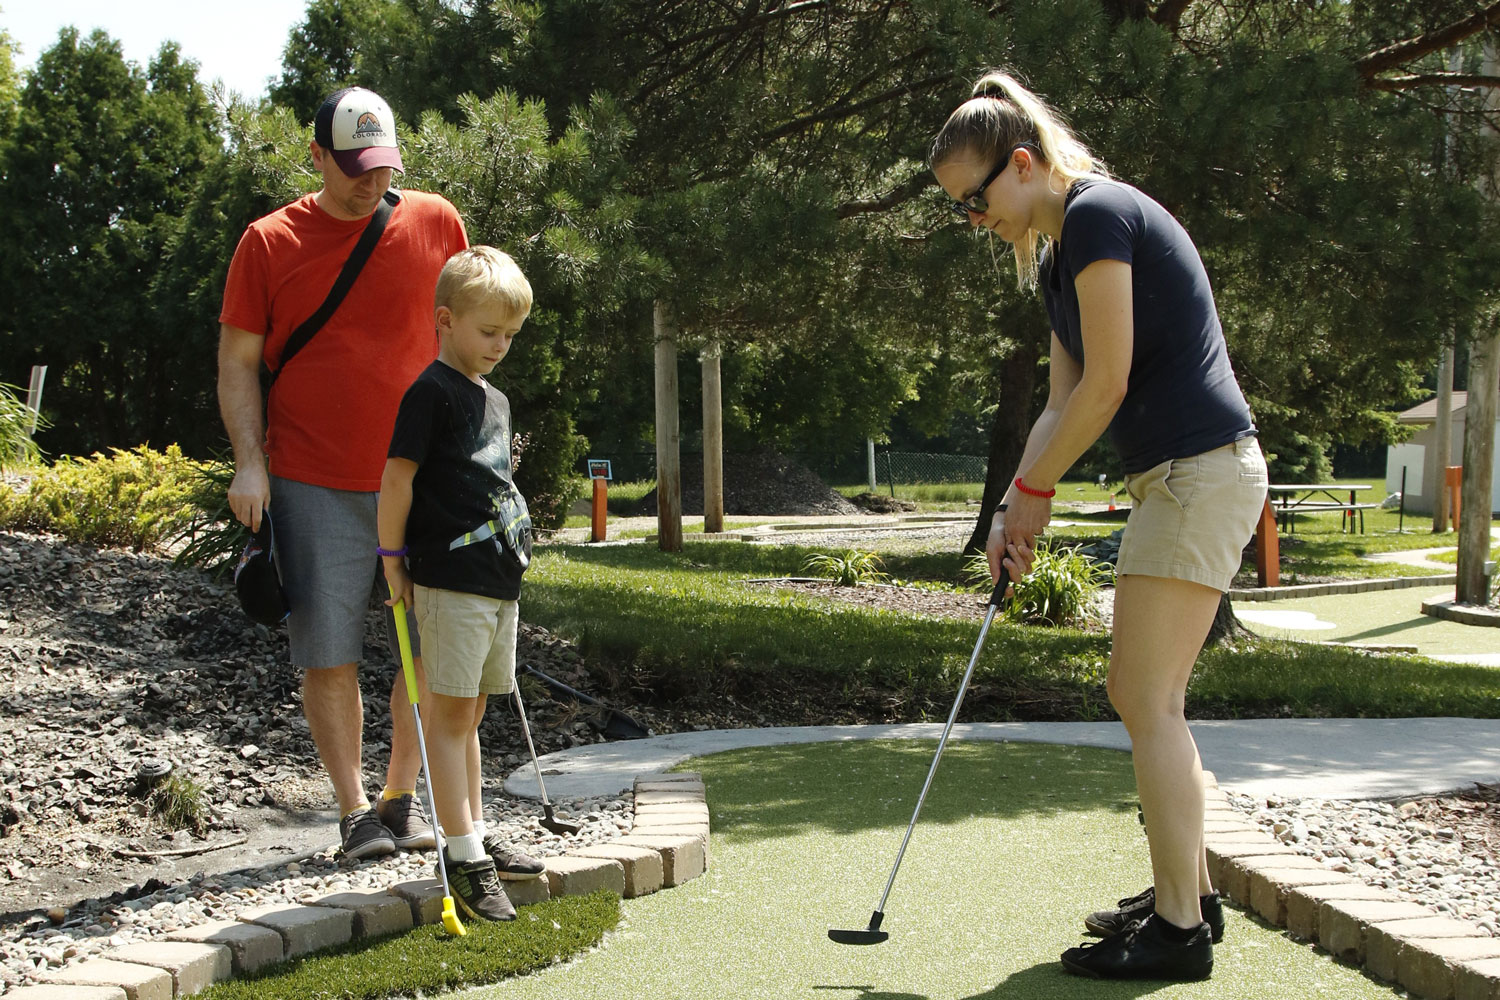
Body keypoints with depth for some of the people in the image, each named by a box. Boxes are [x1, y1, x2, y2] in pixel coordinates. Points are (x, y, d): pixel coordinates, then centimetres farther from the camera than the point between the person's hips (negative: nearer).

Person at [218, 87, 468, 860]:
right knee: (330, 656, 0)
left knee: (431, 649, 4)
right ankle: (354, 809, 12)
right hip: (314, 484, -2)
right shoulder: (269, 242, 1)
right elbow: (238, 363, 3)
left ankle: (401, 796, 21)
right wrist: (250, 462, -9)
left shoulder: (435, 223, 5)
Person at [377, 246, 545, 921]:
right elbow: (397, 478, -13)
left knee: (470, 714, 15)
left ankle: (475, 835, 24)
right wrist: (393, 558, -12)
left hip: (499, 578, 9)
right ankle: (463, 856, -7)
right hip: (451, 579, -9)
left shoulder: (495, 400, 17)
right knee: (449, 712, -6)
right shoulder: (432, 392, -10)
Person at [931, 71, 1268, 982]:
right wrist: (1019, 511, 9)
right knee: (1142, 696, 14)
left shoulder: (1096, 214, -13)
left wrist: (1031, 491, -6)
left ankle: (1179, 931, -1)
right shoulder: (1058, 256, 17)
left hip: (1200, 470, -10)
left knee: (1149, 703, -7)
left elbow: (1106, 385, -16)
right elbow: (1063, 402, 17)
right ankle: (1191, 893, 25)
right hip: (1178, 475, 10)